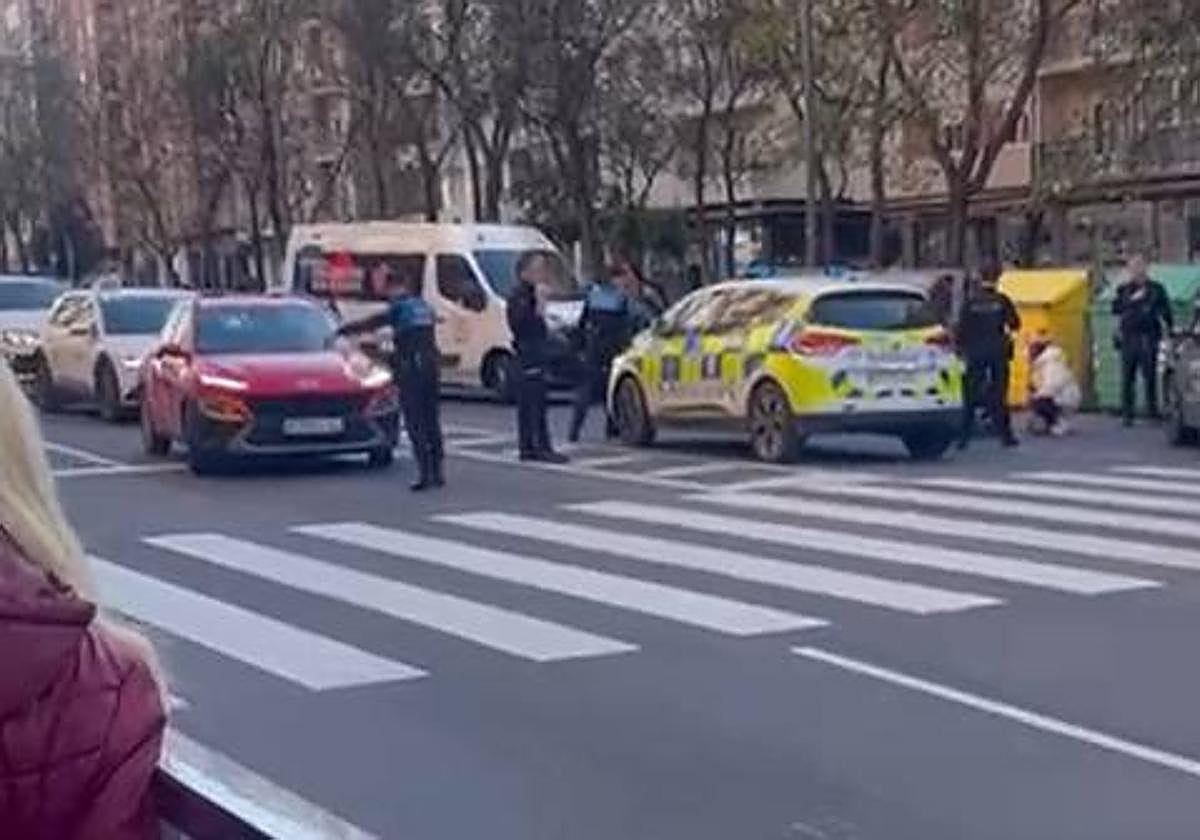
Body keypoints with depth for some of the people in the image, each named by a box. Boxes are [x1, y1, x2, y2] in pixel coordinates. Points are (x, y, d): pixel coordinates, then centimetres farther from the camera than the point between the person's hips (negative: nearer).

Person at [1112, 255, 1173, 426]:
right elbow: (1115, 308, -2)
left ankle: (1153, 412, 5)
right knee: (1128, 378, 1)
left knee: (1150, 376, -2)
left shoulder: (1156, 289, 9)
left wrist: (1171, 329, 2)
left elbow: (1166, 312, 10)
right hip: (1128, 338, 1)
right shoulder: (1124, 289, 11)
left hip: (1149, 338, -1)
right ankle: (1127, 414, 5)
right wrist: (1132, 299, -13)